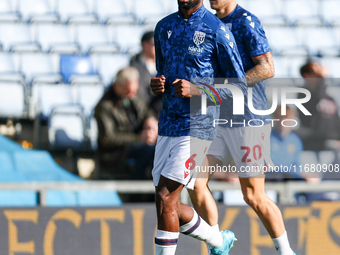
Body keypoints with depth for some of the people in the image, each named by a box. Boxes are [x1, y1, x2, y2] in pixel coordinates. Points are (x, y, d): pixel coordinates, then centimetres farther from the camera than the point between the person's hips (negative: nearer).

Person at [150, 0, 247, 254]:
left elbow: (240, 87, -7)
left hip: (198, 126, -7)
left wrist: (197, 90, -20)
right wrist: (157, 84, -1)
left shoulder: (217, 30, -8)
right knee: (170, 206, 10)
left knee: (164, 198, -15)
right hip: (168, 126, 7)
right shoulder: (164, 27, 12)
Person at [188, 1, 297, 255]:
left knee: (253, 196, -2)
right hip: (217, 120, 8)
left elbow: (267, 69, -19)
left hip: (249, 121, -8)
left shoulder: (246, 22, -12)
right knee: (196, 181, -4)